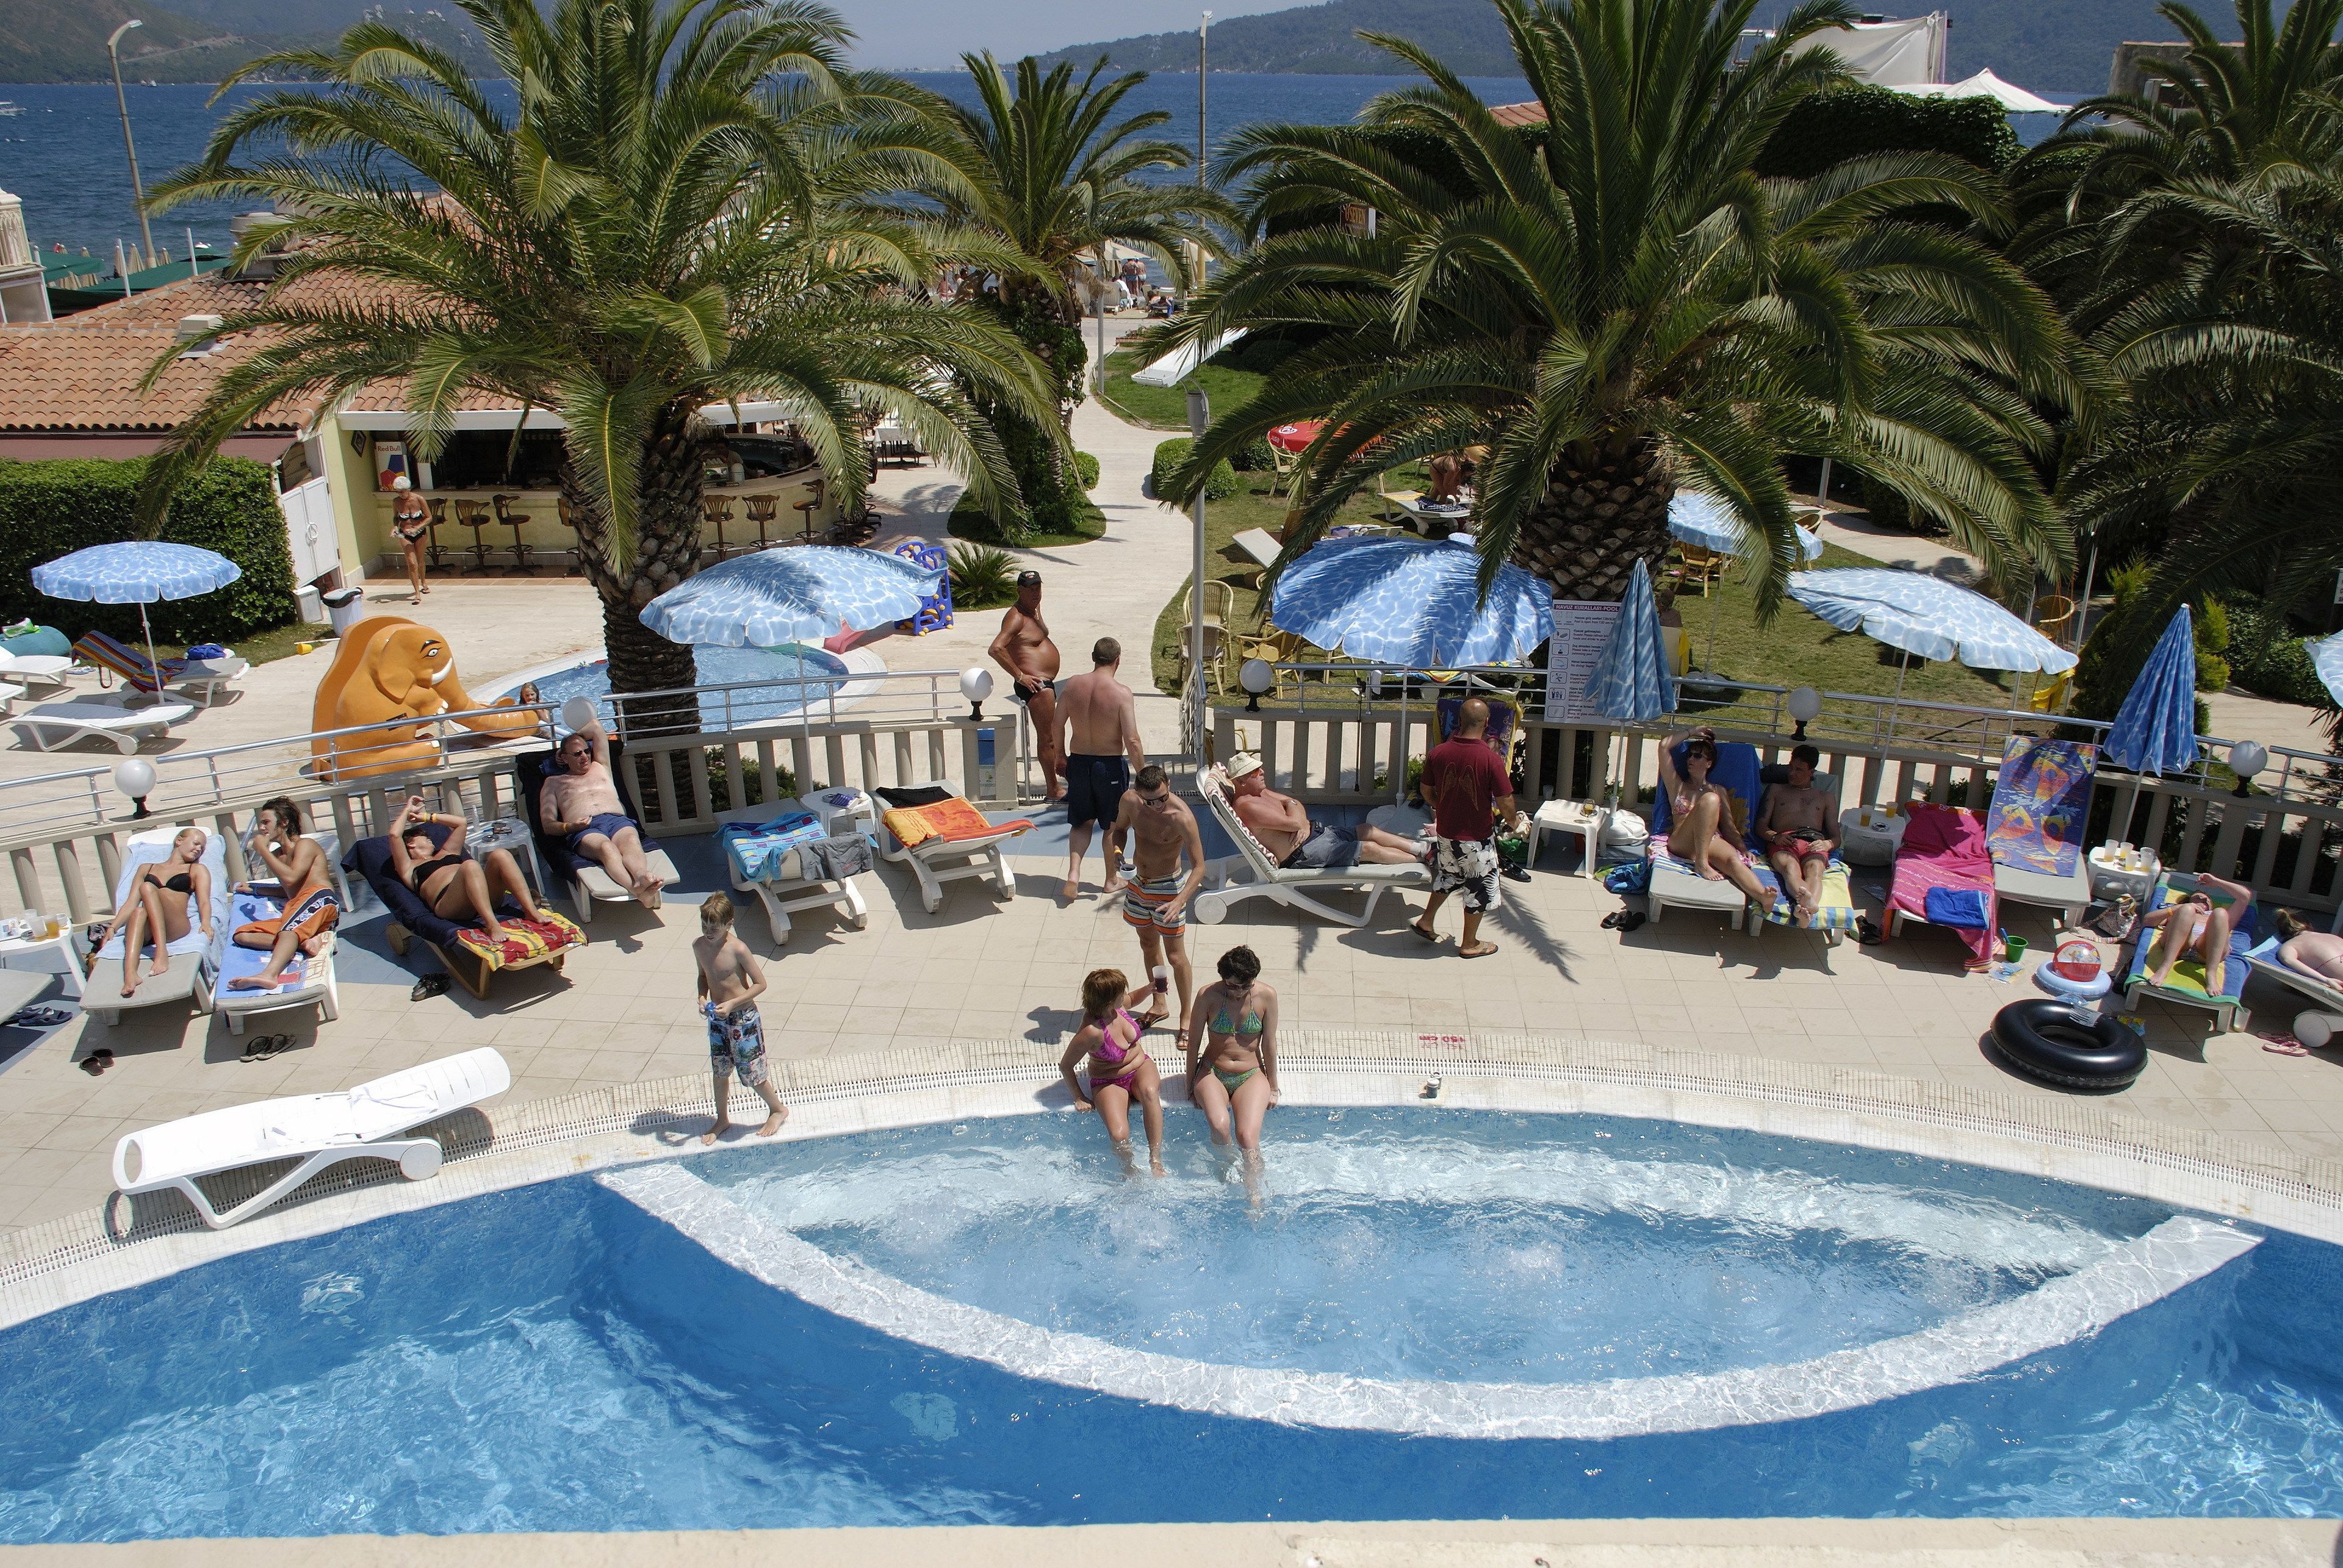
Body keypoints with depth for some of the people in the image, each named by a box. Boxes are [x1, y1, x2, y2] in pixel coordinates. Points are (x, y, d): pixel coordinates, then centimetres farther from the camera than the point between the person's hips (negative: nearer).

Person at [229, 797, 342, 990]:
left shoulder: (305, 844, 7)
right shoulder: (277, 855, 30)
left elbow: (290, 878, -11)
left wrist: (262, 849, -3)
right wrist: (254, 889, 27)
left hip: (320, 897, -8)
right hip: (295, 913, 8)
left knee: (289, 927, -39)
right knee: (241, 935, -7)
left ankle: (270, 974, -67)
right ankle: (304, 942, -30)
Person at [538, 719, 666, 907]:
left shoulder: (601, 767, 36)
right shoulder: (554, 782, 29)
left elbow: (596, 726, 38)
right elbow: (548, 825, 17)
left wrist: (573, 737, 48)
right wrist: (570, 826, -4)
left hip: (618, 821, 3)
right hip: (585, 829, -3)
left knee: (632, 842, -37)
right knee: (607, 847, -40)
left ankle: (642, 878, -71)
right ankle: (638, 890, -70)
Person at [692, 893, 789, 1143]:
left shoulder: (737, 949, -23)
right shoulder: (699, 946, -5)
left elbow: (760, 984, -16)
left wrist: (732, 1004, -24)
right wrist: (702, 998, -6)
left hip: (743, 1018, -6)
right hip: (716, 1019, 6)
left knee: (752, 1073, 4)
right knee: (720, 1072, 16)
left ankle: (779, 1110, 27)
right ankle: (723, 1120, 35)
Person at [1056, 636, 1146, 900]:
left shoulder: (1072, 686, -5)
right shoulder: (1121, 693, -19)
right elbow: (1132, 741, -20)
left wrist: (1061, 754, 20)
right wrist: (1143, 773, -7)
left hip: (1078, 762, 3)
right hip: (1110, 765, -3)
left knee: (1081, 822, 19)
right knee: (1114, 825, 15)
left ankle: (1073, 873, 2)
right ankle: (1112, 880, 28)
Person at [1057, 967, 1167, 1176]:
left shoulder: (1119, 1004, -13)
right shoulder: (1091, 1031, -32)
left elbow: (1132, 998, 16)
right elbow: (1065, 1065, -17)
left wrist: (1150, 988, -3)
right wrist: (1079, 1098, -9)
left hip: (1141, 1066, 5)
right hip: (1109, 1083, -5)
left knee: (1149, 1091, -33)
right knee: (1119, 1137, -28)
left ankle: (1156, 1159, -26)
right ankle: (1130, 1169, 6)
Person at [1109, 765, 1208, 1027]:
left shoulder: (1182, 817, -30)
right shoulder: (1130, 801, -13)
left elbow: (1199, 867, -28)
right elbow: (1118, 830, 9)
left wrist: (1179, 901, -40)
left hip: (1168, 887, -6)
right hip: (1138, 884, 6)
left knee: (1175, 956, 0)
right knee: (1148, 944, 21)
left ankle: (1186, 1015, 17)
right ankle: (1160, 1005, 38)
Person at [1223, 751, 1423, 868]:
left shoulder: (1260, 793, 11)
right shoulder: (1246, 805, -23)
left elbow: (1297, 807, 10)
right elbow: (1294, 822, -26)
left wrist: (1301, 824, -13)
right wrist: (1291, 806, -2)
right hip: (1302, 854, -10)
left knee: (1368, 830, 7)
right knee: (1370, 849, -8)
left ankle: (1420, 846, 16)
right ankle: (1422, 858, 8)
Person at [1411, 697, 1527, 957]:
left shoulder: (1438, 753, -8)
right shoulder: (1490, 758, -21)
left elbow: (1427, 791, 5)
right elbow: (1505, 802, -17)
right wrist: (1515, 821, 5)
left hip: (1445, 833, 5)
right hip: (1477, 838, -4)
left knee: (1448, 877, 30)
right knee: (1478, 889, 14)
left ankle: (1426, 922, 35)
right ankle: (1470, 944, 26)